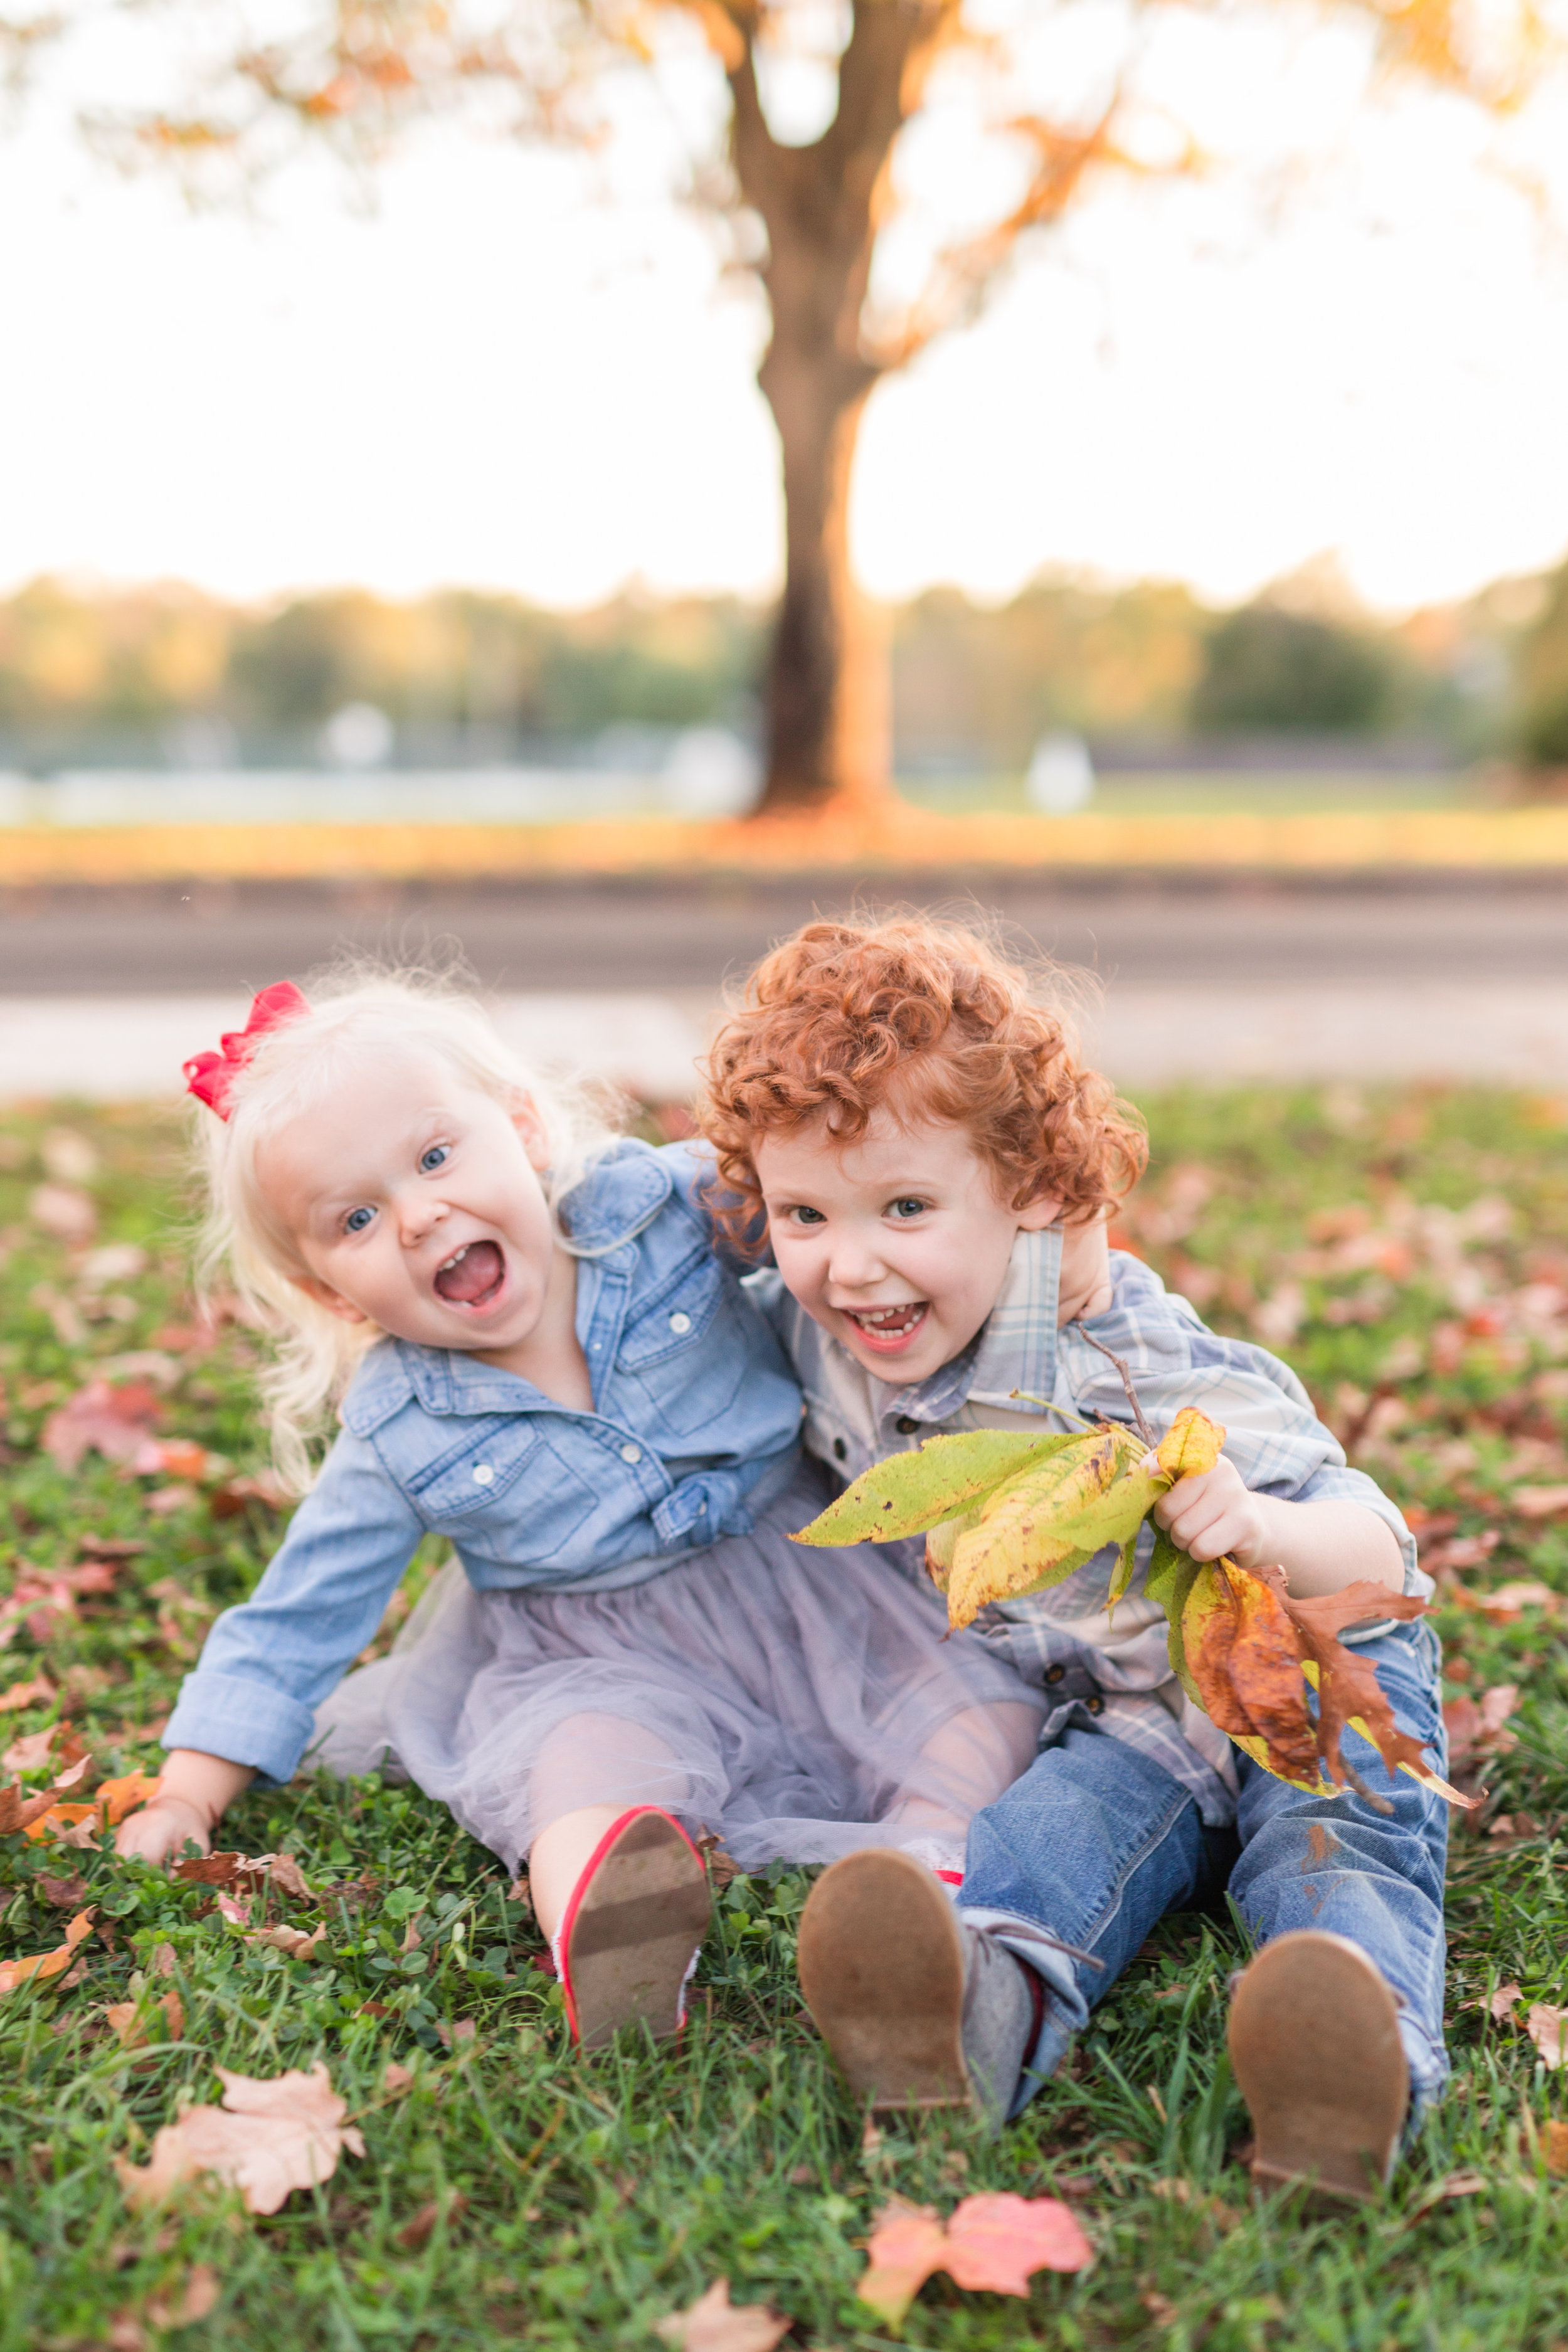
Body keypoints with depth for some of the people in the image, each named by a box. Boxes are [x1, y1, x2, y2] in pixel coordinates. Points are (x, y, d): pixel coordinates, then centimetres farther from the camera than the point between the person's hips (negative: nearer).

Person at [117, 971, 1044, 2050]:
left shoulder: (671, 1204, -14)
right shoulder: (400, 1434, -11)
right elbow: (295, 1623, -1)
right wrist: (188, 1800, -3)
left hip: (803, 1576, 2)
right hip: (602, 1661, -1)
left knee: (985, 1709, -17)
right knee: (584, 1759, -33)